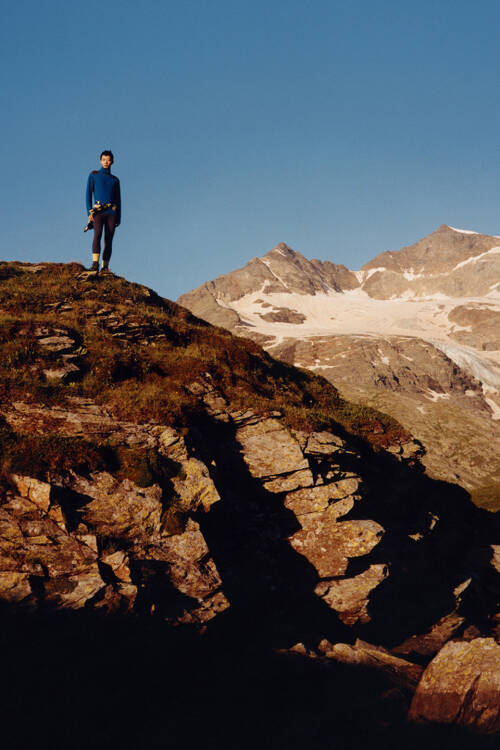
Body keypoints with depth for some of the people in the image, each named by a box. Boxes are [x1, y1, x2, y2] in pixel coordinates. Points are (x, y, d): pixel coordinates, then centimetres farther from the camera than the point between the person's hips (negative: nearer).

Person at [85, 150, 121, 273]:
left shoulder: (115, 180, 20)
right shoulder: (94, 175, 13)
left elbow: (118, 200, 20)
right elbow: (88, 194, 6)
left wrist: (119, 217, 9)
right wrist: (90, 212, -5)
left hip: (111, 212, 3)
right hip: (98, 211, -3)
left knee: (109, 240, -5)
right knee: (97, 235, -22)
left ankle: (105, 267, -5)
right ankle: (95, 263, -32)